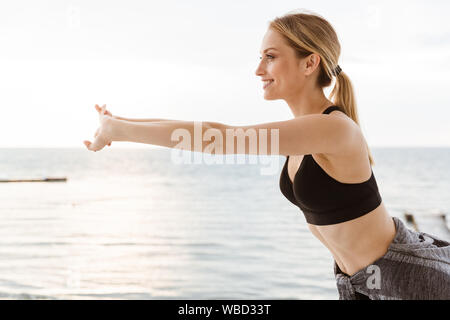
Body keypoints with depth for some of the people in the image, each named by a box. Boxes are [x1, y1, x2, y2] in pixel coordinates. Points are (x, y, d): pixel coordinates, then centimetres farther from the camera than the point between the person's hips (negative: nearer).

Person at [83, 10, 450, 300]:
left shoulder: (335, 128, -29)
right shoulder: (302, 126, -1)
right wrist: (121, 123, -1)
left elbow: (219, 138, -34)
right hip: (357, 279, 8)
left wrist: (118, 129, -27)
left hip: (410, 275, -8)